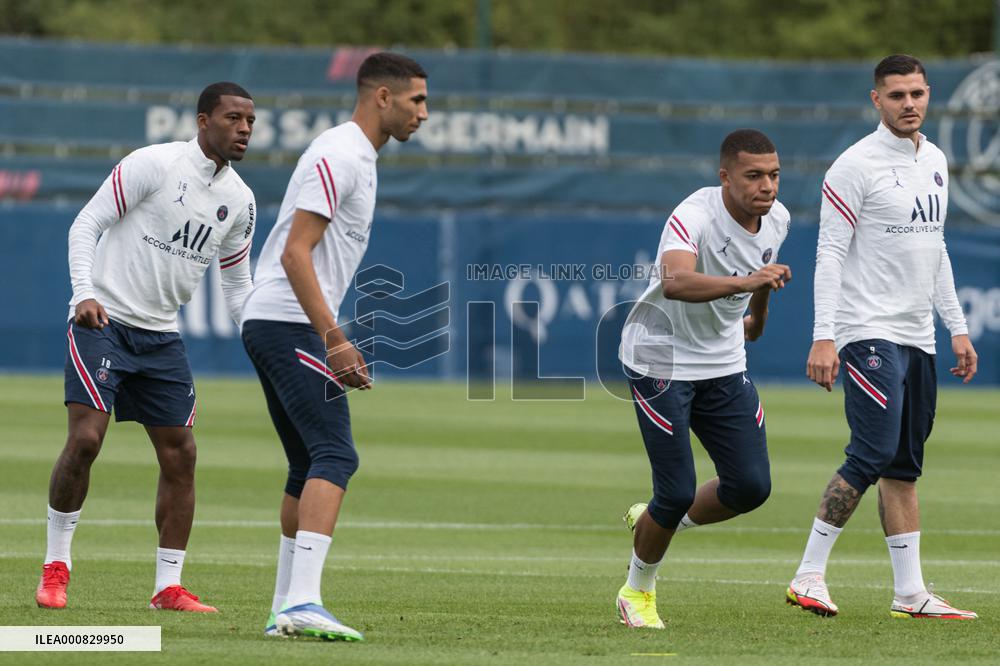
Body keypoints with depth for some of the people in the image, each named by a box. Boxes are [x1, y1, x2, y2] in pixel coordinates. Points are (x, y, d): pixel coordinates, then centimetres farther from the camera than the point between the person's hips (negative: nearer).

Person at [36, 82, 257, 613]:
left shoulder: (239, 200, 8)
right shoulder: (154, 165, -10)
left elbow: (238, 285, 17)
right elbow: (87, 223, -10)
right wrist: (84, 293, -23)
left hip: (161, 336, 6)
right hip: (102, 322, -6)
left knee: (180, 454, 1)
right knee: (85, 439, -17)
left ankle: (168, 587, 9)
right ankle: (55, 565, 0)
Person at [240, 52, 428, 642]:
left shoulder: (358, 158, 20)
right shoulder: (338, 156, -12)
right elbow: (296, 252, -20)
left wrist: (337, 346, 24)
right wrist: (334, 339, -24)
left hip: (271, 323, 11)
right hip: (290, 324, -11)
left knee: (309, 467, 14)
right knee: (335, 456, -18)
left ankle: (287, 608, 17)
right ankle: (302, 604, -27)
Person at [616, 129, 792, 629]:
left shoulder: (776, 220, -4)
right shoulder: (694, 216, -27)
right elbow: (676, 282, -47)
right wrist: (746, 281, -60)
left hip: (725, 364, 7)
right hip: (661, 361, -7)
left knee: (751, 486, -1)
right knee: (678, 492, -7)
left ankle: (660, 522, 27)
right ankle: (637, 592, 19)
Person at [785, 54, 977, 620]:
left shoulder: (935, 161, 15)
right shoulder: (857, 165, -9)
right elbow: (830, 254, -12)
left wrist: (958, 328, 19)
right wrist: (823, 338, -18)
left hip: (919, 337, 8)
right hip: (868, 333, -7)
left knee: (905, 466, 6)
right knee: (875, 454, -16)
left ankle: (911, 594, 5)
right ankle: (809, 576, -10)